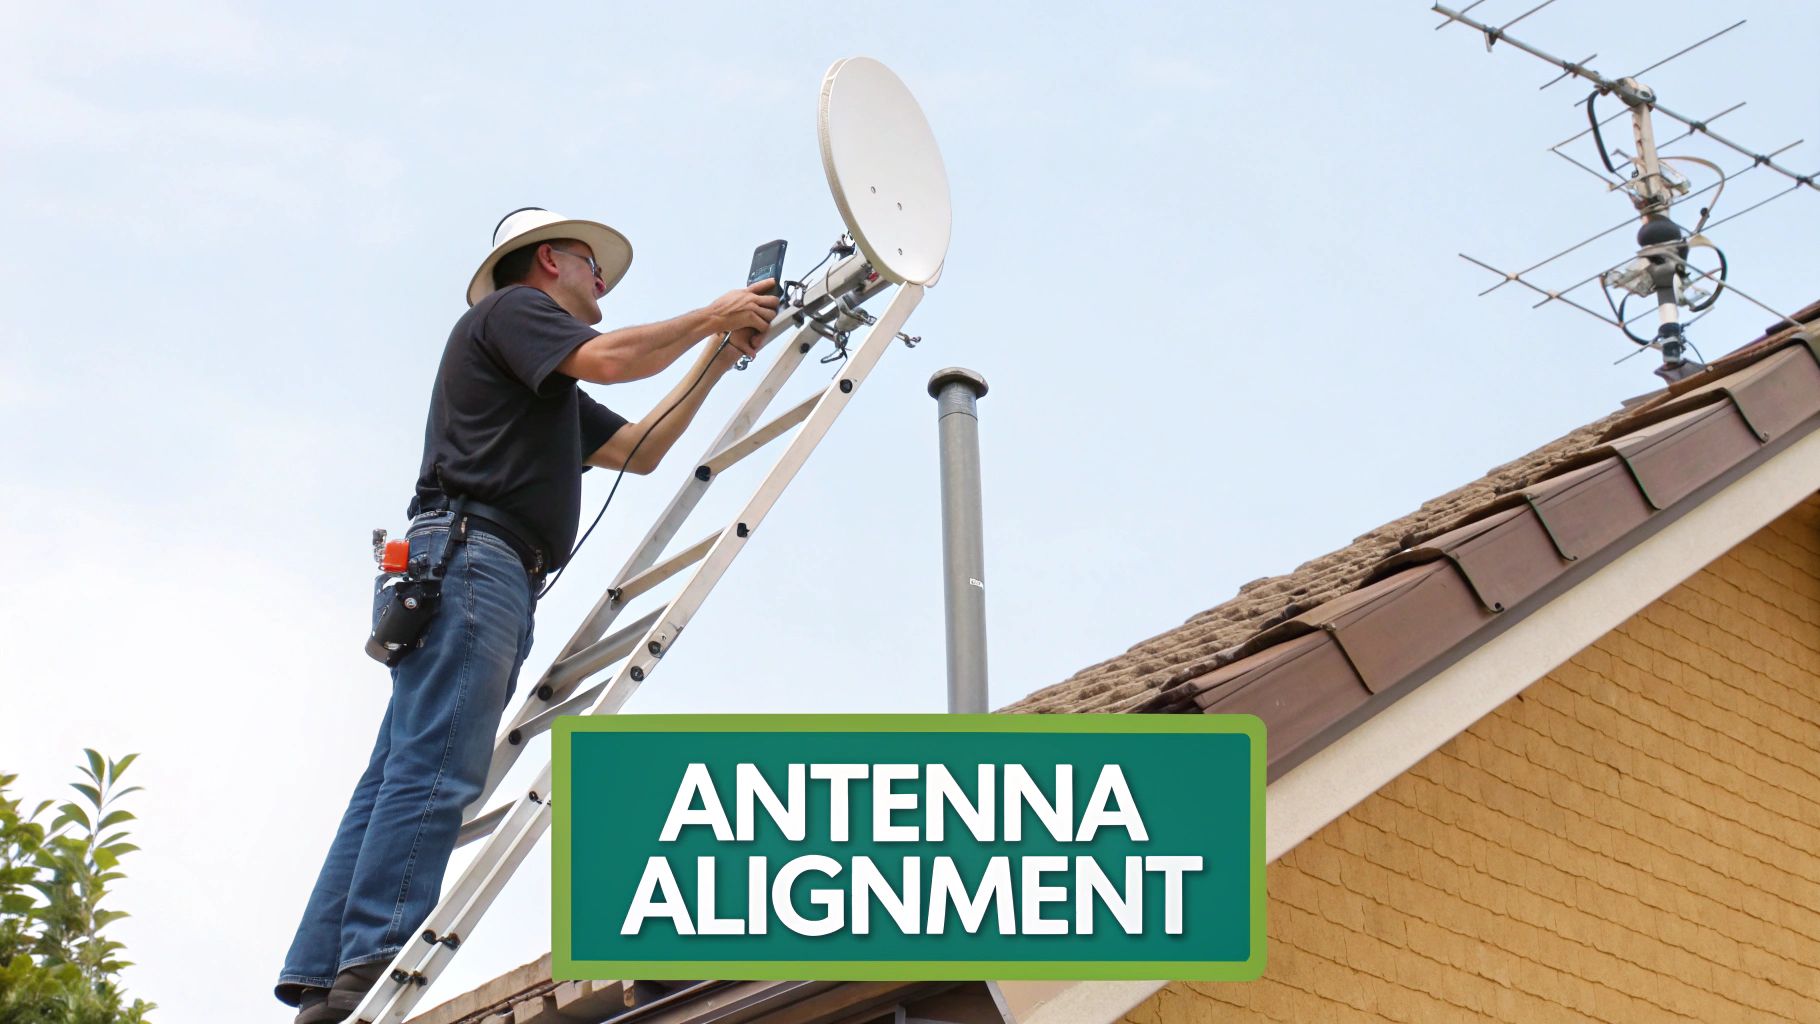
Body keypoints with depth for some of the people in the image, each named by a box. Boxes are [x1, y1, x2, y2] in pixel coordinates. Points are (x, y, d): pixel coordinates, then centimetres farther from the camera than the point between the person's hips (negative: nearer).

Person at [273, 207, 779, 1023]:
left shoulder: (553, 395, 34)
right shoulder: (512, 307, 7)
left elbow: (638, 451, 35)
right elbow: (607, 359, -9)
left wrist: (713, 363, 30)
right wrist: (709, 318, 3)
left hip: (498, 584, 10)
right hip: (468, 554, -10)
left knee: (400, 775, -1)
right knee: (434, 770, -19)